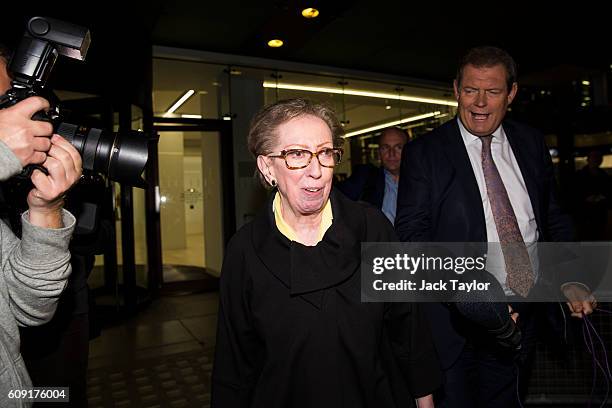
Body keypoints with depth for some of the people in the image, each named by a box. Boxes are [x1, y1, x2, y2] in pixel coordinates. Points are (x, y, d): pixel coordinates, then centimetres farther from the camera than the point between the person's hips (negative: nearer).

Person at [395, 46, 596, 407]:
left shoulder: (532, 143, 5)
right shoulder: (424, 153, -9)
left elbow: (554, 218, 11)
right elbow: (411, 232, -15)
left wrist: (571, 280, -3)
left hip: (524, 312, 5)